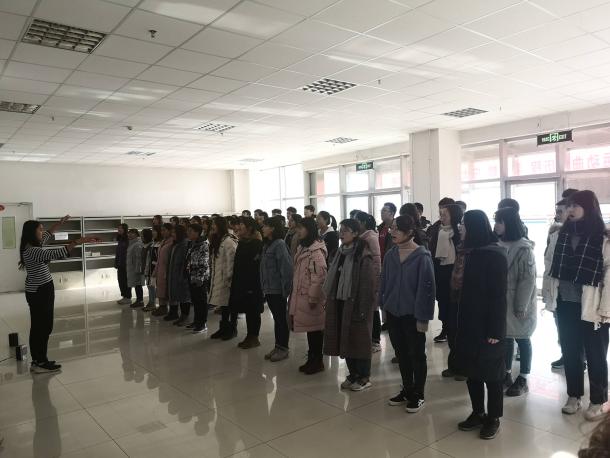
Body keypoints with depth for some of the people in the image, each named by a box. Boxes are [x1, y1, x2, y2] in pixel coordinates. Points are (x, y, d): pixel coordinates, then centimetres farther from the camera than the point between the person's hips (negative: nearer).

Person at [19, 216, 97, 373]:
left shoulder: (32, 247, 9)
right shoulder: (33, 251, -23)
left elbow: (46, 236, 28)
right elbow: (56, 253, -37)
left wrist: (59, 224, 31)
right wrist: (78, 242, -42)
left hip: (39, 292, 11)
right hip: (40, 293, -11)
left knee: (38, 326, 14)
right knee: (43, 327, -4)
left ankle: (38, 361, 22)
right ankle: (40, 363, 4)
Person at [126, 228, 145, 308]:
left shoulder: (138, 244, -17)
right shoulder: (132, 243, 15)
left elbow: (138, 258, -21)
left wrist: (137, 269, -23)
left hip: (136, 268, -10)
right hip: (131, 269, 10)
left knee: (137, 285, -3)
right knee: (136, 285, 14)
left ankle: (140, 301, 4)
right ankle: (139, 300, 21)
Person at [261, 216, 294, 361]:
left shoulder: (279, 244, -15)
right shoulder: (267, 244, 11)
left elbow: (286, 267, -19)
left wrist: (286, 288, -19)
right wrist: (264, 286, 11)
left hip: (278, 289, -8)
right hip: (269, 288, 8)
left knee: (281, 318, 3)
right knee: (276, 318, 15)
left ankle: (283, 348, 14)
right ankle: (278, 346, 24)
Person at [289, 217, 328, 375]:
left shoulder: (316, 250, -18)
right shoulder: (302, 247, 12)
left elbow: (319, 276, -22)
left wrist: (313, 297, -20)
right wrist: (295, 294, 17)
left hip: (311, 297, -9)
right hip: (301, 296, 9)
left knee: (315, 329, 3)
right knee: (309, 328, 16)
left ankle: (317, 361, 16)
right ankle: (312, 359, 28)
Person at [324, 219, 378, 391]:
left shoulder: (364, 255, -15)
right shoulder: (341, 253, 9)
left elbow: (368, 284, -18)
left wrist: (363, 309, -19)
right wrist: (330, 300, 9)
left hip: (356, 305, -7)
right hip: (340, 303, 7)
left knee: (359, 340, 4)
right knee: (345, 339, 13)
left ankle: (364, 377, 19)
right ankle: (353, 374, 28)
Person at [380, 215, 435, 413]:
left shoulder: (422, 257, -14)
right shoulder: (390, 255, 2)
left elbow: (426, 287, -14)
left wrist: (423, 317, -15)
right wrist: (383, 307, 8)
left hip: (413, 315, -5)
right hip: (393, 313, 5)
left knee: (417, 355, 10)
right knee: (401, 354, 17)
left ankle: (418, 395, 25)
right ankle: (407, 390, 33)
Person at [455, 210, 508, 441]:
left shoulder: (495, 255, -16)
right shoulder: (472, 253, 9)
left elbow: (499, 295, -18)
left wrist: (495, 330, -19)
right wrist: (461, 282, 2)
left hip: (487, 325, -8)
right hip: (469, 322, 8)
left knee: (490, 372, 6)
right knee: (471, 370, 14)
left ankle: (493, 418, 21)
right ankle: (478, 413, 28)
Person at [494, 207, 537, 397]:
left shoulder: (524, 248, -16)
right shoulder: (498, 245, 2)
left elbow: (528, 279, -17)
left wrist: (521, 306, -18)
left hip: (518, 303, -6)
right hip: (501, 300, 6)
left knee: (522, 339, 9)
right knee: (506, 338, 15)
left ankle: (523, 380, 21)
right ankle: (507, 374, 29)